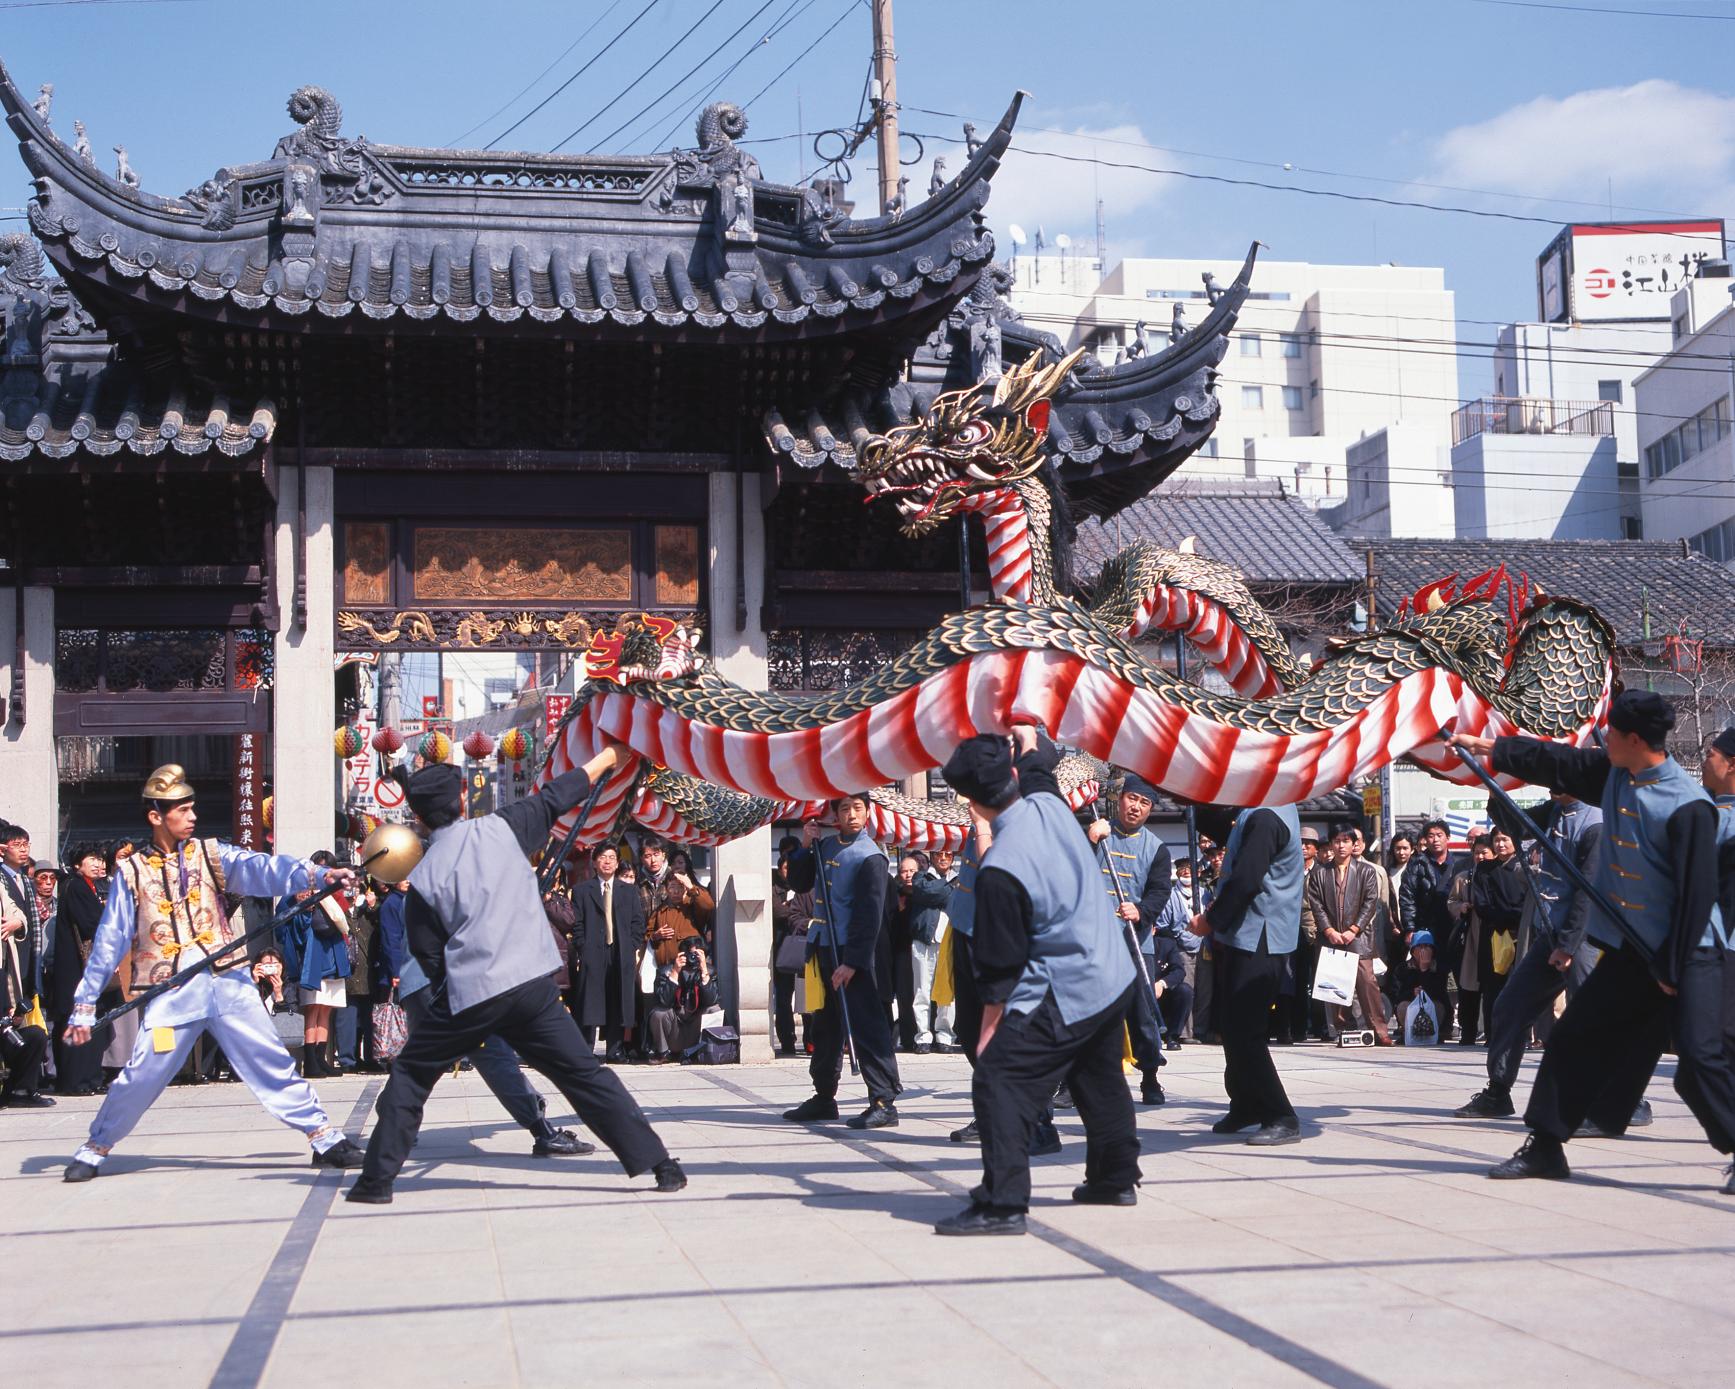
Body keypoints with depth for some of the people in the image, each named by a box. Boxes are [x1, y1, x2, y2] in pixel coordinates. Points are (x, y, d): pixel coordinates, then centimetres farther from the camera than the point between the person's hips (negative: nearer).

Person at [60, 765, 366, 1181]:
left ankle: (324, 1138, 6)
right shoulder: (131, 873, 5)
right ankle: (95, 1148, 17)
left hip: (227, 981, 1)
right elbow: (109, 943, 6)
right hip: (170, 992, -1)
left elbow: (264, 869, -10)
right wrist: (84, 1008, 3)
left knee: (271, 1061, -1)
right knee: (141, 1075, -5)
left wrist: (317, 875, -28)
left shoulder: (210, 854, 6)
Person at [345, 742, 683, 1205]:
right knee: (586, 1074, 6)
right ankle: (660, 1165, 3)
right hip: (533, 986, 2)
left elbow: (429, 958, 5)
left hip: (468, 995, -1)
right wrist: (608, 755, 28)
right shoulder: (501, 829, 2)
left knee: (409, 1076, 17)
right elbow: (556, 797, 15)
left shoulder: (422, 880, 0)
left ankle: (377, 1179, 14)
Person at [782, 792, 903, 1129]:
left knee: (865, 1025, -10)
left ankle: (884, 1101, -9)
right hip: (822, 947, 8)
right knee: (825, 1025, 16)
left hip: (850, 951, -8)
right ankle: (824, 1097, 27)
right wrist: (807, 847, 2)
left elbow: (870, 916, -16)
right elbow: (799, 884, 17)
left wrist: (851, 963, -21)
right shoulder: (826, 845, 11)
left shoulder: (870, 856, -12)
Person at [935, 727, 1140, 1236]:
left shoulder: (1000, 870, -24)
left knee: (999, 1082, -9)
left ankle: (1002, 1203, -16)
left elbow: (1000, 965, -16)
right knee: (1101, 1082, 25)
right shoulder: (1048, 803, -6)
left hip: (1062, 998, -9)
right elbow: (1038, 754, 20)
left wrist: (988, 1031, -6)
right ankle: (1116, 1178, 40)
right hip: (1115, 979, 9)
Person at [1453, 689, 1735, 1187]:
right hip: (1630, 951, 8)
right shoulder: (1614, 773, 2)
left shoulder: (1689, 806, -21)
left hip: (1689, 954, -8)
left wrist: (1674, 968, -18)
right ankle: (1545, 1147, 21)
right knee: (1572, 1041, 11)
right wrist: (1488, 746, 24)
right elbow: (1555, 761, 18)